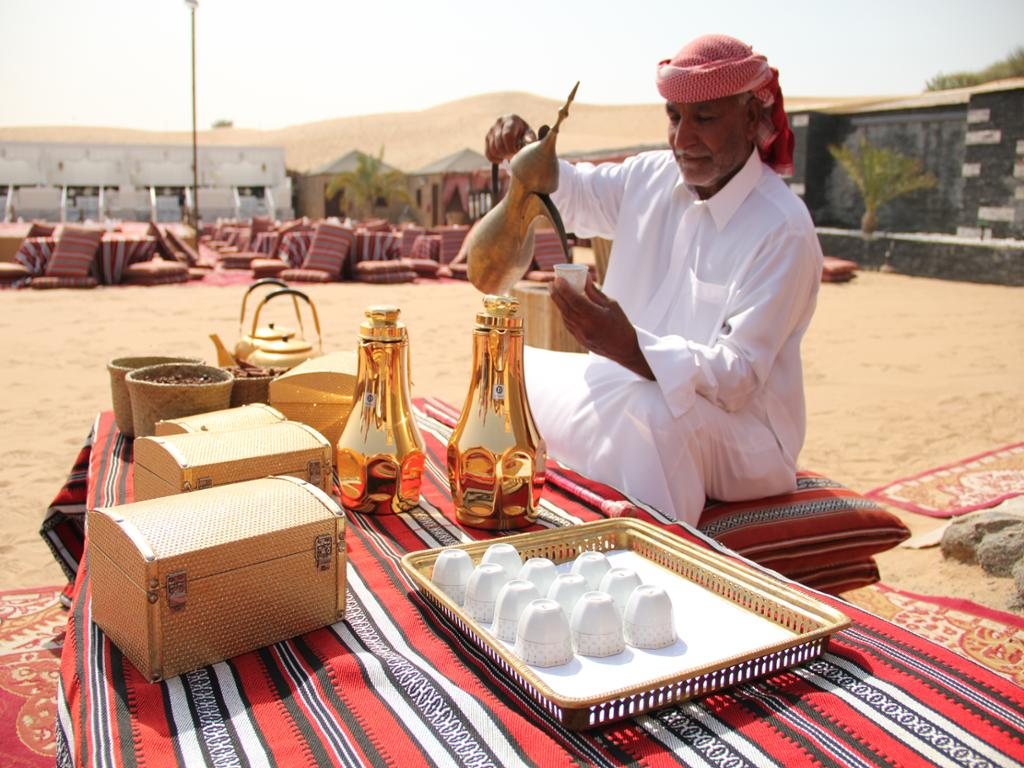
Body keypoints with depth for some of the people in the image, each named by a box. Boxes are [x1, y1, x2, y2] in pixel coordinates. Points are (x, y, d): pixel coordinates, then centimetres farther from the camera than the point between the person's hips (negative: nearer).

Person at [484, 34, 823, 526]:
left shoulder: (783, 229, -19)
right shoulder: (651, 178, 2)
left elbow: (738, 375, -25)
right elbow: (570, 194, 19)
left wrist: (629, 348, -40)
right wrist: (525, 151, -4)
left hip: (741, 435, -7)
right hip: (638, 385, 7)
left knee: (650, 412, -38)